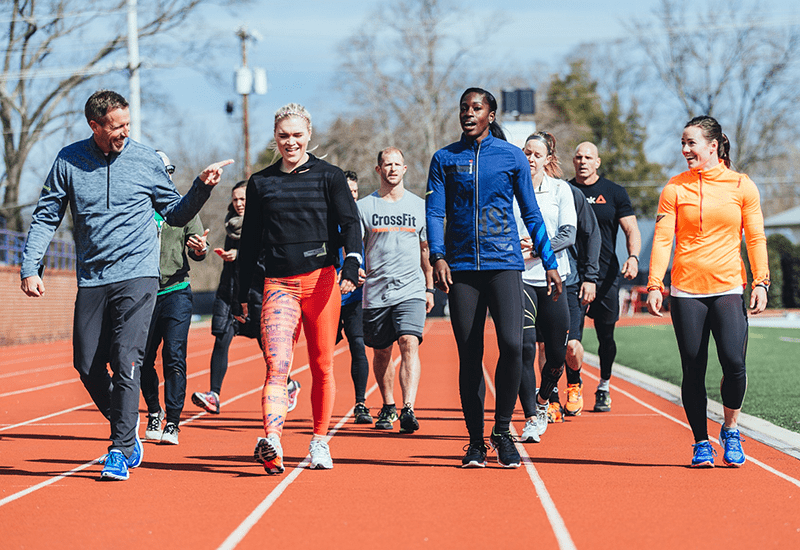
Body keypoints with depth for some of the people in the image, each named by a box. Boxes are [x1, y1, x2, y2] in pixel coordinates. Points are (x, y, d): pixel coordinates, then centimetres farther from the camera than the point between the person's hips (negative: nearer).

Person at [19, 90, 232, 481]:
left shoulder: (147, 160, 2)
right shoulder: (69, 161, 3)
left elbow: (175, 213, 12)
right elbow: (46, 217, 8)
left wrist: (201, 187, -4)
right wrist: (30, 267, -1)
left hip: (137, 276, -2)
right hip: (91, 282, 2)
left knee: (125, 362, -13)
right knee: (87, 366, 4)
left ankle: (120, 450, -6)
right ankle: (126, 425, 27)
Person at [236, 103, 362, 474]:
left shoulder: (329, 177, 6)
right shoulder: (260, 183, 13)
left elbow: (350, 224, -2)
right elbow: (249, 243, 18)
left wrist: (351, 265, -20)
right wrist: (242, 294, 16)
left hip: (321, 280, -1)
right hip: (278, 285, 1)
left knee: (322, 366, 5)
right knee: (277, 365, -16)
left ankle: (319, 441, 19)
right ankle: (271, 442, -32)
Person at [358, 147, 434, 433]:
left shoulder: (419, 206, 9)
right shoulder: (365, 206, 5)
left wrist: (429, 288, 16)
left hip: (411, 290, -1)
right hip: (376, 291, 1)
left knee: (409, 343, -19)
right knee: (381, 352, 10)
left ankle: (408, 409, -27)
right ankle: (388, 407, 29)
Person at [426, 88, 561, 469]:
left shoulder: (512, 157, 8)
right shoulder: (445, 159, 9)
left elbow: (531, 214, 13)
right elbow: (434, 212, 4)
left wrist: (549, 262, 10)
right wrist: (438, 256, -11)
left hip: (504, 264, -1)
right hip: (461, 266, 1)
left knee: (512, 345, -16)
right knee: (469, 355, 1)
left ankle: (502, 429, 1)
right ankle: (475, 441, 10)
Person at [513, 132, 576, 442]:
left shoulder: (560, 189, 6)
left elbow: (569, 234, -2)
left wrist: (538, 248, -17)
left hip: (554, 276, 1)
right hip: (520, 277, -1)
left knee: (557, 353, 4)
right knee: (525, 348, -13)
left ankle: (543, 399, 33)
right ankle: (531, 418, -7)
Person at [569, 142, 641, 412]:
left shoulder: (615, 193, 4)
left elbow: (632, 230, 2)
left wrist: (633, 257, -16)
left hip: (606, 275, 0)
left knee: (606, 336, 7)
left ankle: (604, 387, 25)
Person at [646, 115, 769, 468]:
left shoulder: (742, 186, 5)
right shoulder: (675, 188, 5)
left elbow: (755, 238, 7)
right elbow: (662, 239, 1)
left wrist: (760, 282, -2)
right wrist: (654, 285, -8)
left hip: (728, 289, -1)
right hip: (686, 291, 1)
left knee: (734, 361, -14)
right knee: (693, 369, 0)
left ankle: (730, 430, 9)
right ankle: (701, 443, 13)